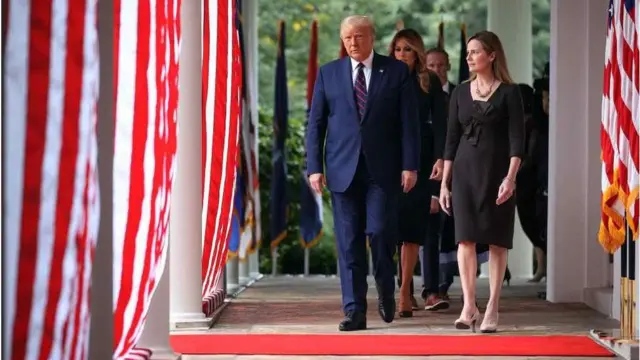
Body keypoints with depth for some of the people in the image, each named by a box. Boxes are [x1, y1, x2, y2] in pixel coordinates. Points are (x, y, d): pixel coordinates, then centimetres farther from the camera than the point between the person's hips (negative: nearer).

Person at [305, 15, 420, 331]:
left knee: (380, 232, -8)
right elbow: (316, 123, 8)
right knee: (349, 241, 1)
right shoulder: (328, 73, 9)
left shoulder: (397, 71, 4)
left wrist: (410, 165, -6)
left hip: (383, 169, -2)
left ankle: (386, 290, 20)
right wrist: (314, 167, -1)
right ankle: (354, 310, 5)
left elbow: (409, 122, 2)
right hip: (343, 169, 2)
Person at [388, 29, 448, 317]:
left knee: (412, 224, -7)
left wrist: (440, 158, -11)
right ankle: (406, 290, 6)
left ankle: (405, 292, -7)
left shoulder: (430, 82, 5)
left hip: (421, 160, -1)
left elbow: (440, 122, 1)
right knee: (397, 224, 0)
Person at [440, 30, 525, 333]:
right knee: (466, 238, -6)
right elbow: (452, 138, 11)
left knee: (497, 240, 1)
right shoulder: (460, 92, 10)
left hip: (497, 171, -3)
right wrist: (444, 182, 7)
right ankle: (469, 306, -6)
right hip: (465, 171, 3)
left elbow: (517, 139, -6)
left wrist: (511, 177, -17)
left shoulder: (508, 92, -1)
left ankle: (492, 309, 5)